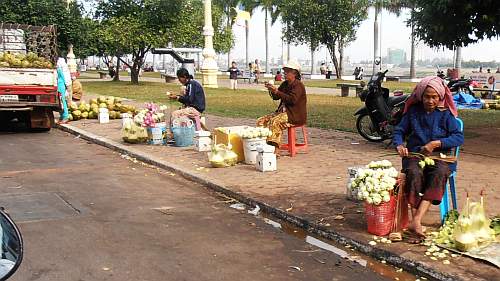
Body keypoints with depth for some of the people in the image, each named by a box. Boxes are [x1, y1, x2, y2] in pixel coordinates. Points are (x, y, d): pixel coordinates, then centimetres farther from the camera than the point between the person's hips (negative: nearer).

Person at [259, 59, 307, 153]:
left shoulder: (298, 85, -10)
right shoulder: (285, 84, 15)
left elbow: (292, 99, -24)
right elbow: (276, 97, 21)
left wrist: (277, 91, -27)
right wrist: (271, 90, -1)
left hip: (296, 115, -9)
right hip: (283, 111, 9)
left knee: (274, 122, -34)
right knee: (261, 121, -6)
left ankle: (275, 148, -34)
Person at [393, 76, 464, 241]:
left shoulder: (445, 113, 5)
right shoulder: (413, 111, 10)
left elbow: (459, 137, -2)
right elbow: (399, 131, 14)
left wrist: (436, 143, -15)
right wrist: (399, 145, -8)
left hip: (440, 155, -1)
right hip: (415, 154, 1)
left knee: (439, 173, -36)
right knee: (414, 173, -35)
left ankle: (416, 221, -42)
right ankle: (417, 225, -38)